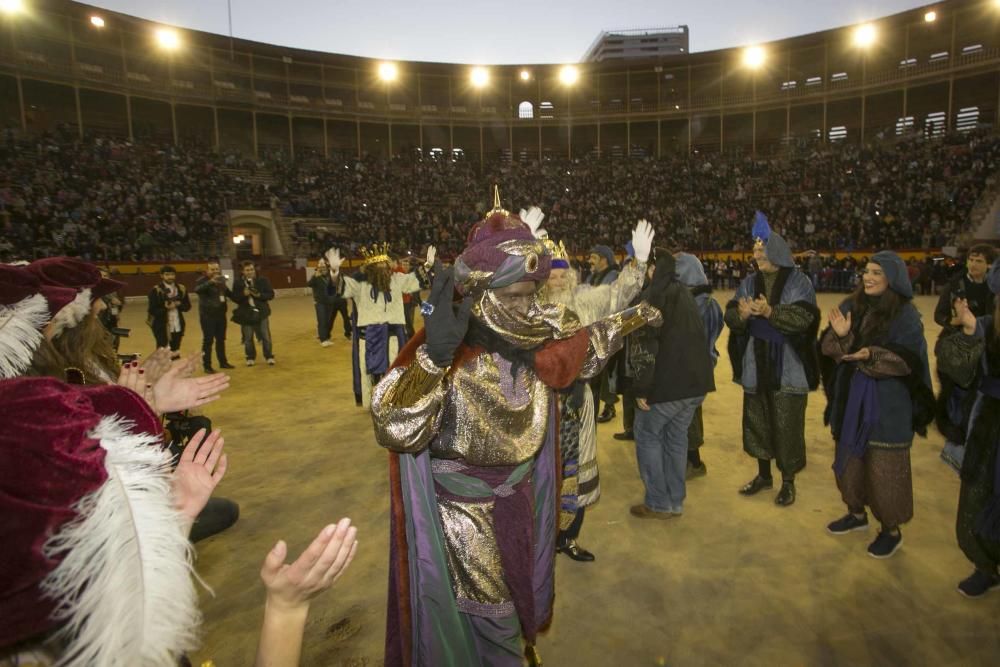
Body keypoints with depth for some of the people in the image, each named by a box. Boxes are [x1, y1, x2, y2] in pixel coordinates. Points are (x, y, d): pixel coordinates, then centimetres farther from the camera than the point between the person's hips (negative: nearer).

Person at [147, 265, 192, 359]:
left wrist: (179, 304, -11)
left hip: (177, 326, 4)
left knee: (176, 353, 13)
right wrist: (165, 308, -20)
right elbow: (152, 310, -8)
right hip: (161, 327, -4)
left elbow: (187, 306, 7)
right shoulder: (156, 291, -8)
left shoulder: (181, 289, 5)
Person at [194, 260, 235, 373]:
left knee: (221, 339, 15)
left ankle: (223, 362, 27)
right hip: (207, 315, -6)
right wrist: (211, 282, -47)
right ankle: (207, 365, 4)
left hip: (221, 314, 6)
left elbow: (227, 292, 26)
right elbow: (197, 289, -35)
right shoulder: (202, 280, -12)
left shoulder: (222, 279, 7)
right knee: (208, 340, -3)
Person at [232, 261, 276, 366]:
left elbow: (271, 294, -2)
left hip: (261, 312, 0)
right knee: (248, 338, 8)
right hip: (246, 314, 1)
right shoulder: (239, 283, -1)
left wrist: (259, 295, -18)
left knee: (265, 336, 5)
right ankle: (250, 357, 23)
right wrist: (243, 294, -19)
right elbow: (234, 298, -1)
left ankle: (269, 356, 19)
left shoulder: (263, 280, -3)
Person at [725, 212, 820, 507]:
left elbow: (804, 317, -19)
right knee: (757, 421, 13)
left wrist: (770, 312, -33)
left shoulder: (798, 281, -6)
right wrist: (742, 314, -24)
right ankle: (763, 474, 30)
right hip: (755, 366, 4)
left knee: (786, 426, 2)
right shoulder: (749, 282, 6)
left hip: (788, 368, -4)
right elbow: (730, 316, -2)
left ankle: (788, 482, 20)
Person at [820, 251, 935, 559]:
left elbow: (907, 360, -15)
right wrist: (840, 335, -21)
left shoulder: (906, 315, -11)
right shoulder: (851, 305, 3)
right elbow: (829, 348, 0)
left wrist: (872, 355, -29)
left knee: (883, 467, 4)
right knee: (849, 458, 16)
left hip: (887, 404, -5)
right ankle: (857, 513, 36)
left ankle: (891, 530, 23)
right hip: (849, 398, 5)